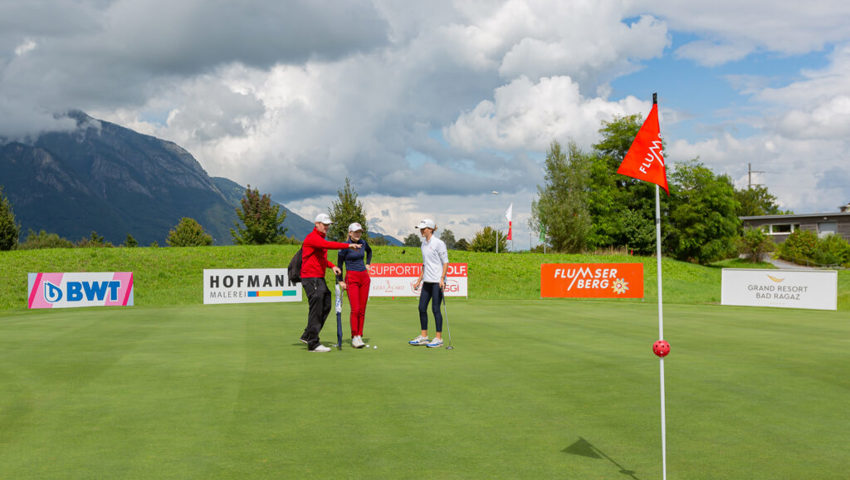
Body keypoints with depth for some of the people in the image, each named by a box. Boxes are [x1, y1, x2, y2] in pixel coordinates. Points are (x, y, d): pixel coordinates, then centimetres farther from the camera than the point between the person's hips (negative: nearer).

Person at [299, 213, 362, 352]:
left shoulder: (320, 238, 19)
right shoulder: (312, 237, -13)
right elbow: (328, 245, -31)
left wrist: (332, 266, 11)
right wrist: (348, 245, -35)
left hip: (319, 278, 10)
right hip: (310, 278, -10)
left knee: (326, 306, 10)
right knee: (316, 309, -9)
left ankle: (307, 336, 19)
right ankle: (313, 343, -5)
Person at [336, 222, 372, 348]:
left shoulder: (363, 242, 8)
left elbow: (369, 251, 32)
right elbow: (339, 263, -1)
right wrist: (340, 280, -5)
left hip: (364, 278, 5)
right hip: (351, 278, -5)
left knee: (362, 309, 4)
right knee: (355, 309, -13)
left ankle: (359, 336, 10)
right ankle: (354, 337, -8)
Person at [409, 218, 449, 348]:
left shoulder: (438, 243, -10)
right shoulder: (424, 244, 14)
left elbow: (445, 262, -11)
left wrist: (442, 279, -21)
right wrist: (419, 280, 19)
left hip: (437, 281, -8)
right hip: (427, 281, 8)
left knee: (435, 308, -5)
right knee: (422, 307, 7)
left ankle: (439, 338, 4)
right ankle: (423, 337, 16)